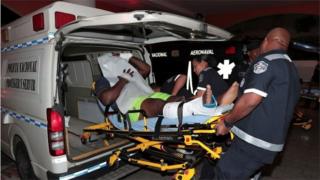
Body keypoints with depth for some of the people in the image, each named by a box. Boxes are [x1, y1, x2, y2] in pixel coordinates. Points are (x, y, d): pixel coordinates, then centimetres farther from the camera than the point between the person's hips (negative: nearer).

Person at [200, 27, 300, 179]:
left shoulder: (267, 61, -12)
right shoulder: (292, 69, 19)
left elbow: (251, 99, -25)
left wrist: (227, 122, -13)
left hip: (253, 141, -10)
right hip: (272, 141, 10)